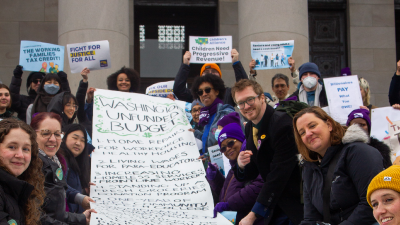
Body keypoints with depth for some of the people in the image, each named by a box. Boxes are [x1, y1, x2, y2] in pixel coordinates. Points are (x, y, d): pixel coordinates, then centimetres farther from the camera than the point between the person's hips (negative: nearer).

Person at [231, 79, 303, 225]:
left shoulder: (283, 123, -19)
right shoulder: (250, 128, 6)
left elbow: (278, 174, -21)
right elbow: (251, 174, 11)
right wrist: (241, 165, -14)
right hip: (275, 207, 7)